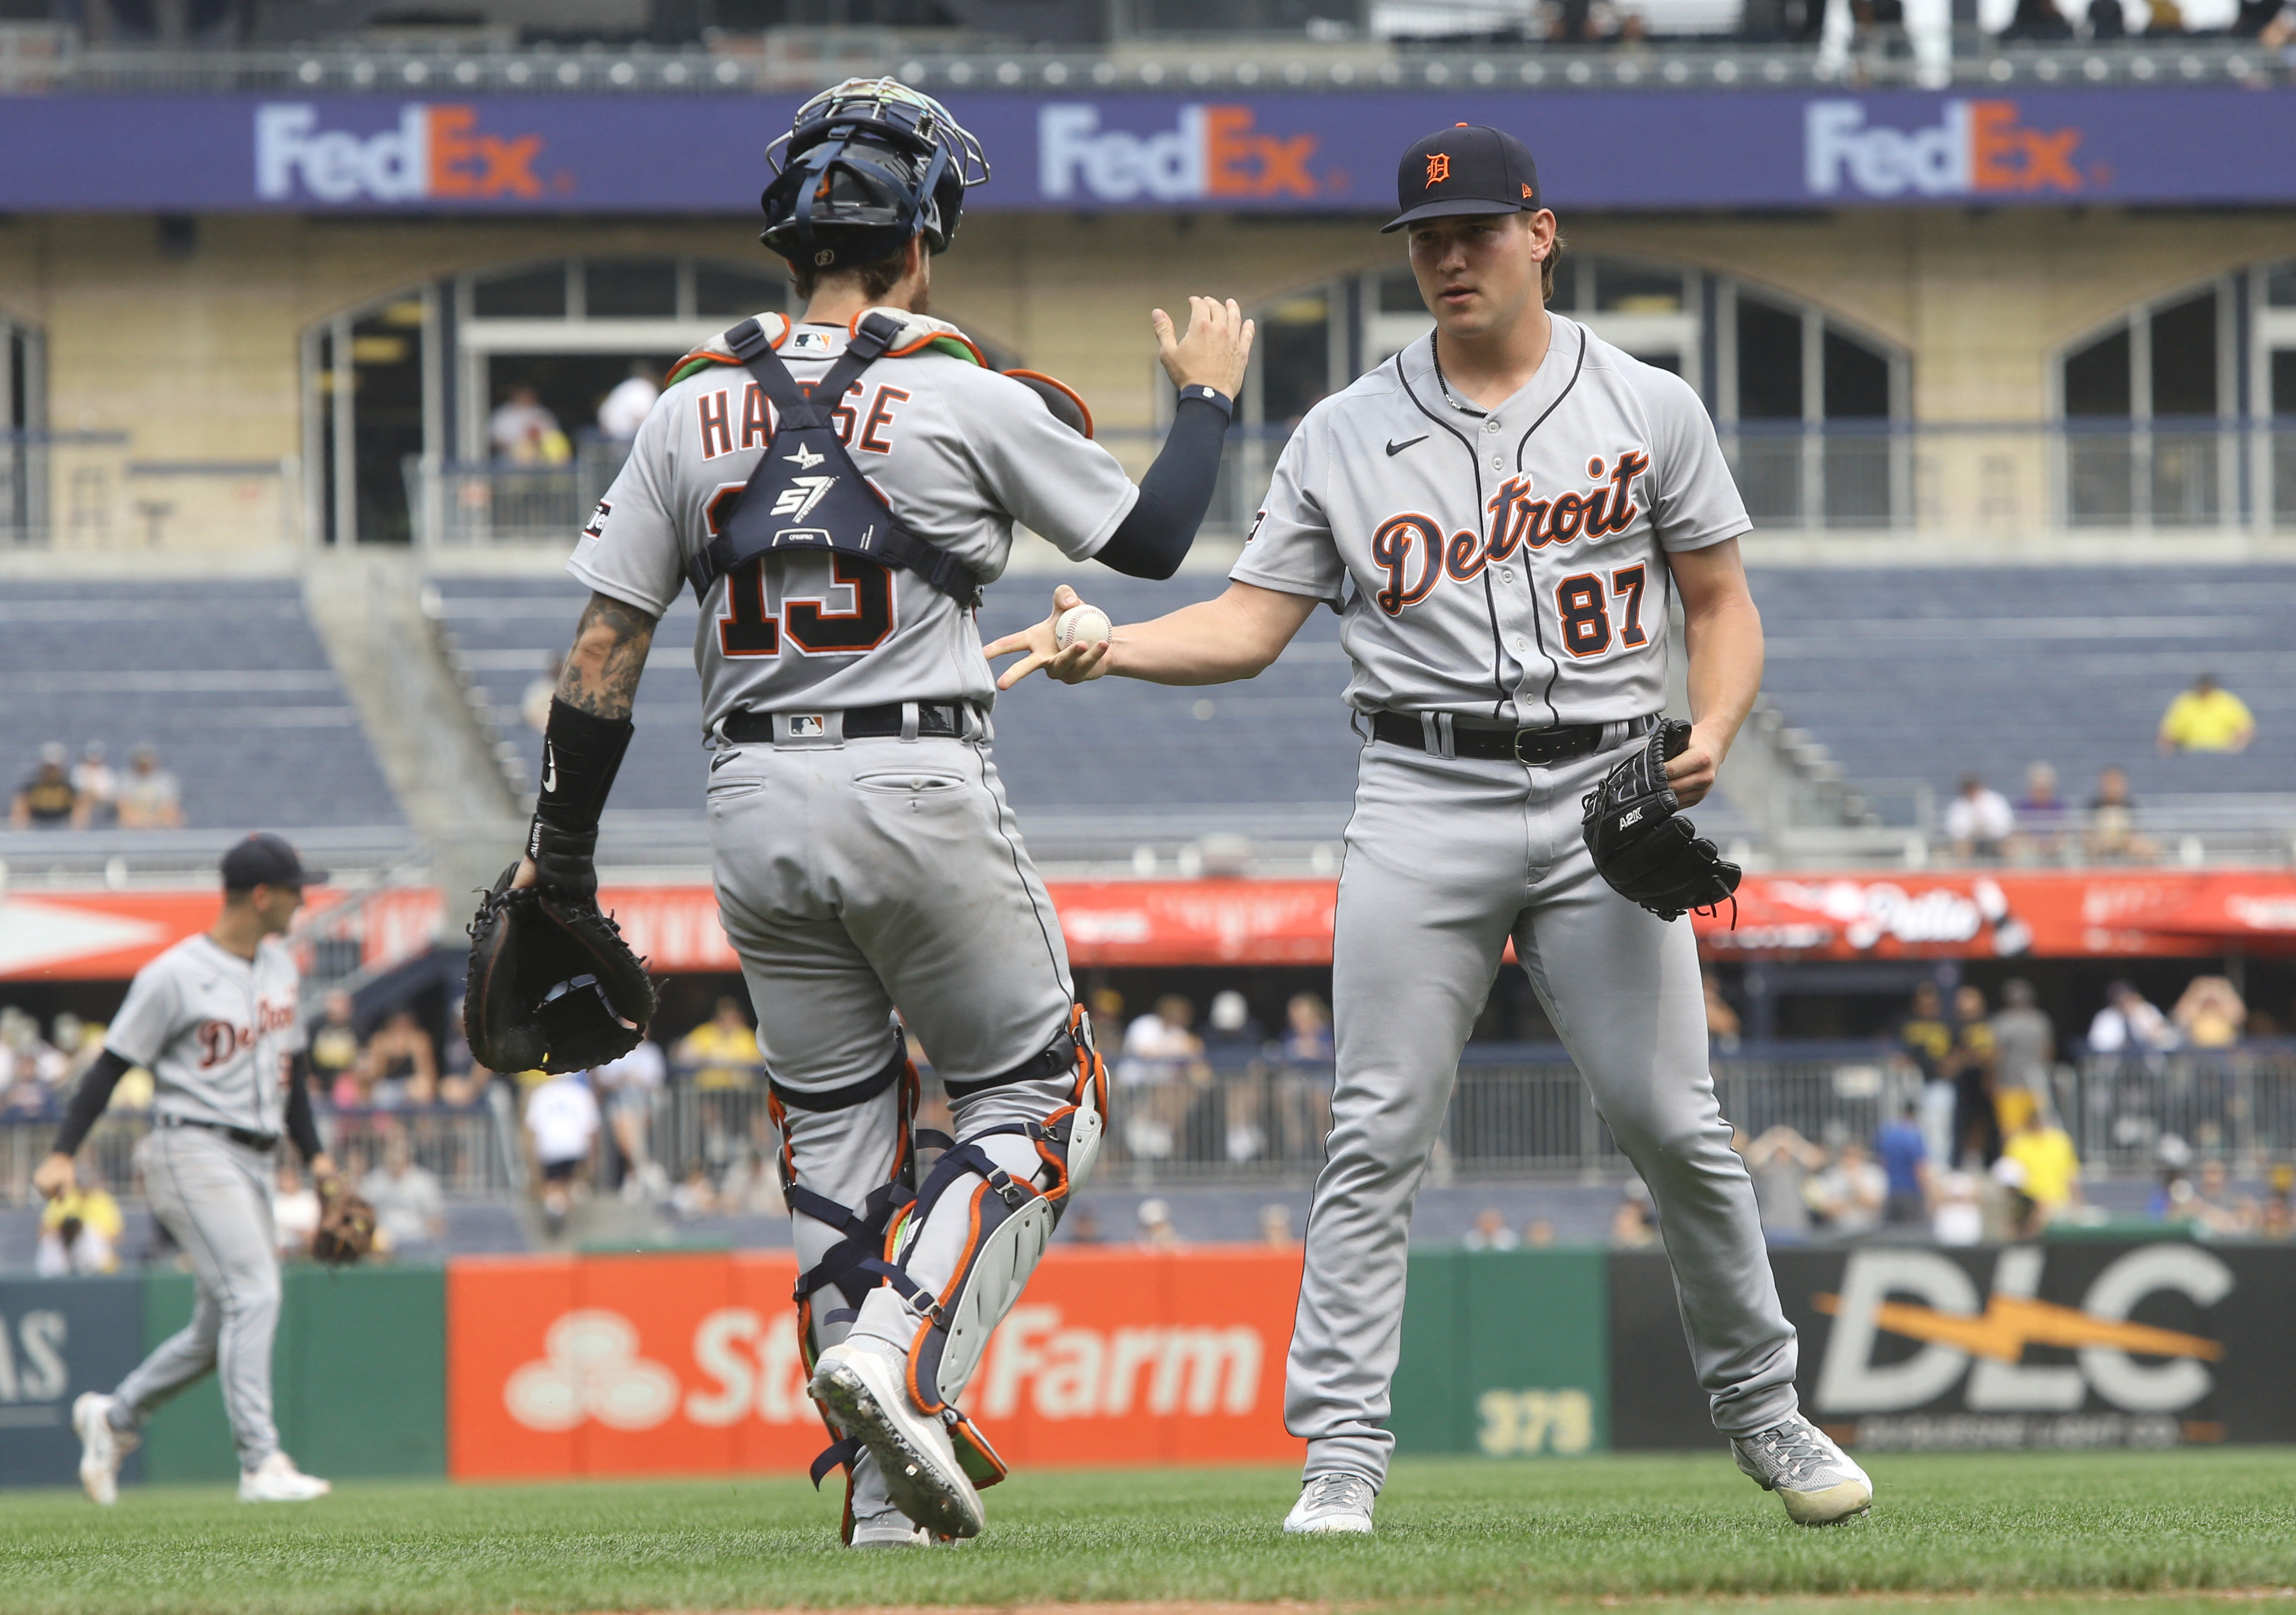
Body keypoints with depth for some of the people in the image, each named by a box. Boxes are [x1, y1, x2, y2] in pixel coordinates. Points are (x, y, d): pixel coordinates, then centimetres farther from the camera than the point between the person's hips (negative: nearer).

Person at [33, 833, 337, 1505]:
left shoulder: (280, 967, 13)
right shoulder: (175, 976, -11)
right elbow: (112, 1065, -9)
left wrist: (314, 1154, 17)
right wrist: (63, 1154, -15)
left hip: (253, 1160, 8)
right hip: (194, 1151, -8)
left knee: (220, 1329, 9)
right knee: (253, 1294, -20)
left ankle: (113, 1416, 28)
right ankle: (260, 1462, -22)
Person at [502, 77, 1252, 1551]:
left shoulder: (691, 413, 5)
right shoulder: (970, 400, -6)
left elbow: (603, 656, 5)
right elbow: (1154, 539, 5)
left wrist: (561, 854, 13)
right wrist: (1211, 394, 23)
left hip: (756, 811, 4)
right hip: (920, 795, -4)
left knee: (837, 1127, 13)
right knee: (1037, 1097, 9)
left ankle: (884, 1488, 9)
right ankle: (903, 1356, -14)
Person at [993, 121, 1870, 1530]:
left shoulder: (1650, 409, 7)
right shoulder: (1348, 434, 9)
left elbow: (1725, 606, 10)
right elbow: (1251, 624, 6)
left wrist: (1711, 733, -10)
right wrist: (1106, 647, -12)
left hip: (1602, 800, -1)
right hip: (1425, 805, 1)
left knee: (1674, 1122, -3)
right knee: (1380, 1138, -6)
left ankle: (1761, 1406, 14)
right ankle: (1344, 1450, -5)